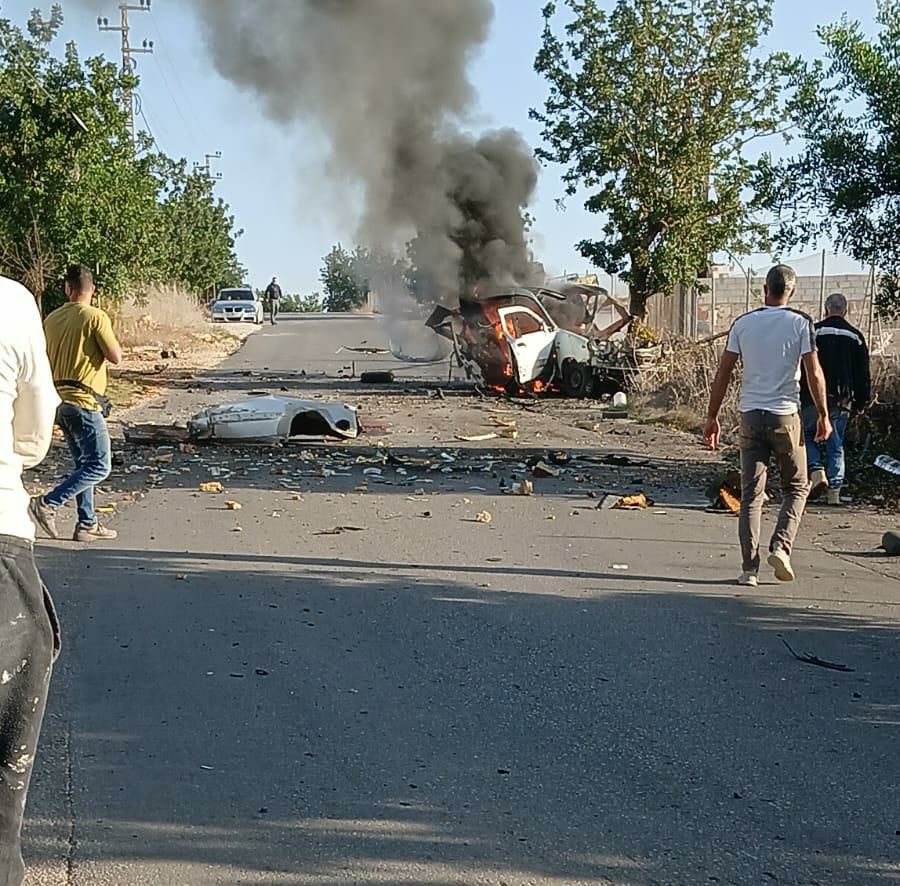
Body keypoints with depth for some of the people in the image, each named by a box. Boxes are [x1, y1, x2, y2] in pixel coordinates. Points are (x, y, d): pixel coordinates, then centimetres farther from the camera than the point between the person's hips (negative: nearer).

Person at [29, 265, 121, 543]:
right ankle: (48, 504, -14)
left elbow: (43, 361, 16)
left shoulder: (52, 319, 9)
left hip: (60, 400, 8)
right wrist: (109, 340, 7)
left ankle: (87, 523, 16)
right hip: (84, 402, -8)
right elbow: (116, 358, -10)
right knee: (99, 466, -5)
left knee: (85, 464, 16)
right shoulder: (95, 317, -12)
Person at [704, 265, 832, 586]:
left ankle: (750, 569, 2)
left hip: (750, 415, 2)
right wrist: (823, 415, 4)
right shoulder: (801, 323, -2)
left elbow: (723, 373, 3)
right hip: (785, 415, -2)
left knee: (751, 494, 5)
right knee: (796, 487, 15)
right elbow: (814, 373, -6)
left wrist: (712, 417, 9)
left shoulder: (742, 324, 4)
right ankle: (780, 546, -4)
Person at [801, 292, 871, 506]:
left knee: (806, 434, 13)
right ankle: (834, 491, 7)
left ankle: (816, 472, -9)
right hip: (842, 400, 3)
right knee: (836, 445, 9)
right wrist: (862, 402, 18)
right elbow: (863, 375, 11)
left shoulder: (813, 332, -3)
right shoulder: (856, 336, 8)